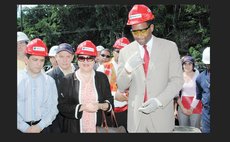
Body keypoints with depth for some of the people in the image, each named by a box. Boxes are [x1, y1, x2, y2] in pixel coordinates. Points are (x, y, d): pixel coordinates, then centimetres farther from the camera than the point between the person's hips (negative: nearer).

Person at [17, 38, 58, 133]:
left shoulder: (49, 81, 3)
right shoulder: (18, 80, -2)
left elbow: (52, 108, -1)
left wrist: (39, 126, -10)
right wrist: (25, 128, -13)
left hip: (42, 128, 1)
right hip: (20, 128, -1)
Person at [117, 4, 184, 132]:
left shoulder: (169, 47, -2)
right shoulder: (125, 52, 2)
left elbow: (177, 80, -3)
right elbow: (121, 87, 1)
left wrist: (158, 101, -16)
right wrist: (128, 68, -18)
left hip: (161, 115, -1)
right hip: (136, 116, 1)